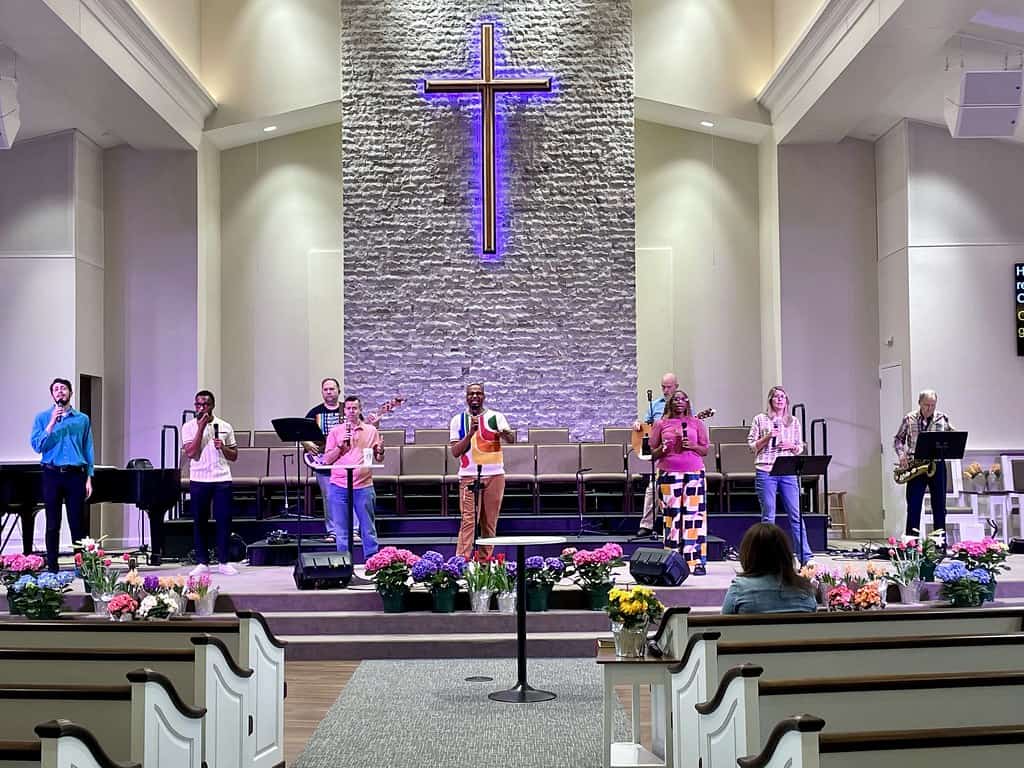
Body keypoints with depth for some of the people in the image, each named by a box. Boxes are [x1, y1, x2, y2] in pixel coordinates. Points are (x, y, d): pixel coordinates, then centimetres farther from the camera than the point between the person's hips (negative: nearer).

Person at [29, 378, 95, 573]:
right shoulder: (43, 418, 7)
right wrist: (52, 424, -13)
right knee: (53, 525, 3)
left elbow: (88, 449, 9)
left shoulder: (82, 419, 9)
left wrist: (89, 478, 3)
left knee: (78, 524, 1)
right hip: (52, 474, 0)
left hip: (76, 475, 0)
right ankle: (52, 567, 9)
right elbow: (37, 446, -4)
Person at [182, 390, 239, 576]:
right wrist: (201, 428, -13)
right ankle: (202, 562, 12)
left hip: (222, 479, 1)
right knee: (199, 521, 3)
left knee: (224, 520, -1)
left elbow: (234, 456, 12)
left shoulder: (225, 427, 8)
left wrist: (223, 448, -9)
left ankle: (224, 561, 8)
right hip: (199, 480, -1)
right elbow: (191, 453, -11)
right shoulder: (189, 427, 3)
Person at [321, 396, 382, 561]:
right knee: (341, 531, 4)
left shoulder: (371, 431, 9)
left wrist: (380, 451, -10)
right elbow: (327, 460, 5)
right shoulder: (335, 432, 8)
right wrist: (340, 446, -9)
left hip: (363, 486, 0)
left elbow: (378, 459, 12)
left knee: (368, 528, 3)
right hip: (339, 487, 0)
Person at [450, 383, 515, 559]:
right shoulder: (458, 420, 5)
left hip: (494, 476, 1)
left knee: (490, 523, 5)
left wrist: (504, 432, -36)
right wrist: (471, 432, -16)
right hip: (469, 476, -1)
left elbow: (512, 439, -13)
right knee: (468, 520, -10)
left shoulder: (496, 417, 4)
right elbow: (455, 452, -3)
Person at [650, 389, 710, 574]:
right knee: (672, 516, -3)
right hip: (669, 475, 0)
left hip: (694, 474, 0)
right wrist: (662, 449, -10)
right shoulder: (661, 424, 11)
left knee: (694, 515, -5)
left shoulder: (696, 423, 13)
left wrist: (692, 446, -8)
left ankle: (697, 561, -3)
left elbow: (705, 450, 11)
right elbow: (652, 453, 11)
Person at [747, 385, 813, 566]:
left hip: (788, 472, 2)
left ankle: (806, 557, 0)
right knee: (768, 516, -1)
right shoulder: (760, 419, 8)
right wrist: (767, 437, -9)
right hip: (765, 471, -2)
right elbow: (751, 445, 6)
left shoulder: (793, 422, 15)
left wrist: (792, 446, -2)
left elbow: (800, 448, 18)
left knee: (796, 515, -1)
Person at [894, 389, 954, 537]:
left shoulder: (943, 418, 2)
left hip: (937, 465, 1)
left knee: (939, 506, 5)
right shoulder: (909, 419, 1)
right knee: (913, 506, -1)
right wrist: (901, 454, -9)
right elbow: (898, 439, 9)